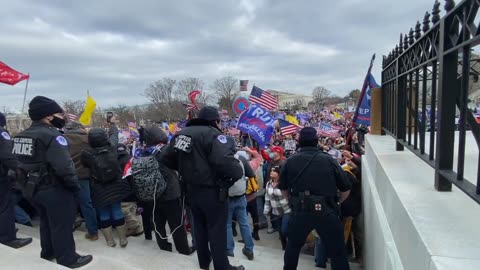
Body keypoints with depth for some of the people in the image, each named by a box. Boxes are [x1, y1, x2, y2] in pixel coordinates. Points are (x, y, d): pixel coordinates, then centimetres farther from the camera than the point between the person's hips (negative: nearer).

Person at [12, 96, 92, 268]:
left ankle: (48, 253, 40)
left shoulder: (21, 136, 7)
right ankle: (67, 259, 17)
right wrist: (75, 186, -16)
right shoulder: (52, 136, -22)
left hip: (32, 188, 9)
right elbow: (64, 166, -29)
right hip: (54, 189, -9)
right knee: (62, 225, 5)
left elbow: (19, 163, 12)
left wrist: (28, 183, 20)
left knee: (46, 222, 24)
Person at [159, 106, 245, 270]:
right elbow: (224, 161, -32)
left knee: (199, 226, 22)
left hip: (191, 189, 7)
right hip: (212, 191, -7)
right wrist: (239, 171, -14)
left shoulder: (181, 133, 5)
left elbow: (165, 159, 7)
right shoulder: (212, 133, -17)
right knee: (217, 230, 8)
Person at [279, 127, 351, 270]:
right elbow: (346, 189, 3)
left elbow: (283, 189, 8)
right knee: (337, 251, 12)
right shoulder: (329, 160, 0)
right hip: (327, 211, -1)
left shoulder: (290, 161, 1)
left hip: (300, 210, 1)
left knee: (293, 246, 24)